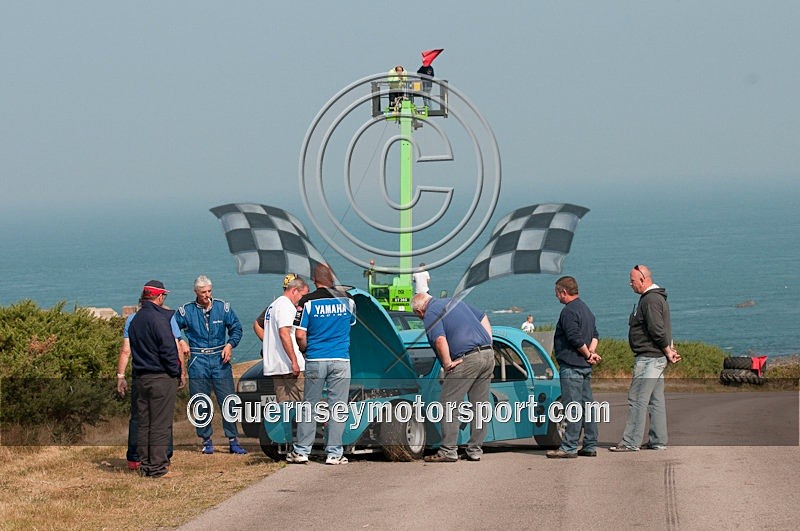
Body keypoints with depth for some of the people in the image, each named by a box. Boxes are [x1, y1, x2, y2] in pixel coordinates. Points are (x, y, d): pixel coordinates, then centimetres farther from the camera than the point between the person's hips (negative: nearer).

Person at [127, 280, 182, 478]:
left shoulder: (135, 319, 11)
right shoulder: (158, 319, -15)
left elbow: (128, 349, 14)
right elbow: (168, 350, -18)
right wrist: (176, 372, -6)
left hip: (141, 378, 8)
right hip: (161, 378, -8)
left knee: (144, 423, 10)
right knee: (161, 424, -5)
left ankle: (145, 466, 13)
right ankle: (158, 467, -6)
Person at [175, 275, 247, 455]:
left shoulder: (223, 308, 5)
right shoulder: (186, 311, 1)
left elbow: (236, 329, 13)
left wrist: (230, 345, -2)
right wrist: (181, 342, -7)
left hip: (220, 359, 1)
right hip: (198, 361, -1)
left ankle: (233, 440, 2)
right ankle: (206, 441, 11)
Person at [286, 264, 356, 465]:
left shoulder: (308, 302, -5)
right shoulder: (347, 300, 2)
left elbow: (300, 335, -6)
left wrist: (306, 351, 11)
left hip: (315, 360, -1)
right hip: (341, 360, 1)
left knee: (310, 406, 9)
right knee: (337, 407, 4)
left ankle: (301, 451, 10)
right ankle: (334, 453, 4)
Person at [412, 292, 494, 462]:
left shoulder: (430, 313, -1)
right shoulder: (455, 302, 24)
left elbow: (440, 340, -17)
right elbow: (483, 318, 25)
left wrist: (447, 363, -7)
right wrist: (488, 346, 21)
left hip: (466, 359, -8)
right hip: (488, 355, 8)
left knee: (449, 404, -1)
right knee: (479, 406, 11)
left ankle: (448, 451, -4)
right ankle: (475, 450, 15)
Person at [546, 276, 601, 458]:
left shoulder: (569, 311, -13)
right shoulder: (586, 309, 19)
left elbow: (575, 339, -21)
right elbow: (595, 335, 18)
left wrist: (588, 355, -9)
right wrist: (591, 352, 3)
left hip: (571, 366, -10)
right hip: (585, 367, 10)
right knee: (587, 404, 10)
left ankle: (569, 447, -9)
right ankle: (590, 446, 12)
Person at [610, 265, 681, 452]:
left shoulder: (651, 300, -16)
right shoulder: (655, 297, 18)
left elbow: (657, 330, -22)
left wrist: (667, 352, -13)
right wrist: (669, 349, 13)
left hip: (649, 358, -11)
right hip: (656, 358, 11)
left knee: (637, 400, -9)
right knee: (656, 401, 12)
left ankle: (631, 442, -9)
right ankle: (658, 441, 15)